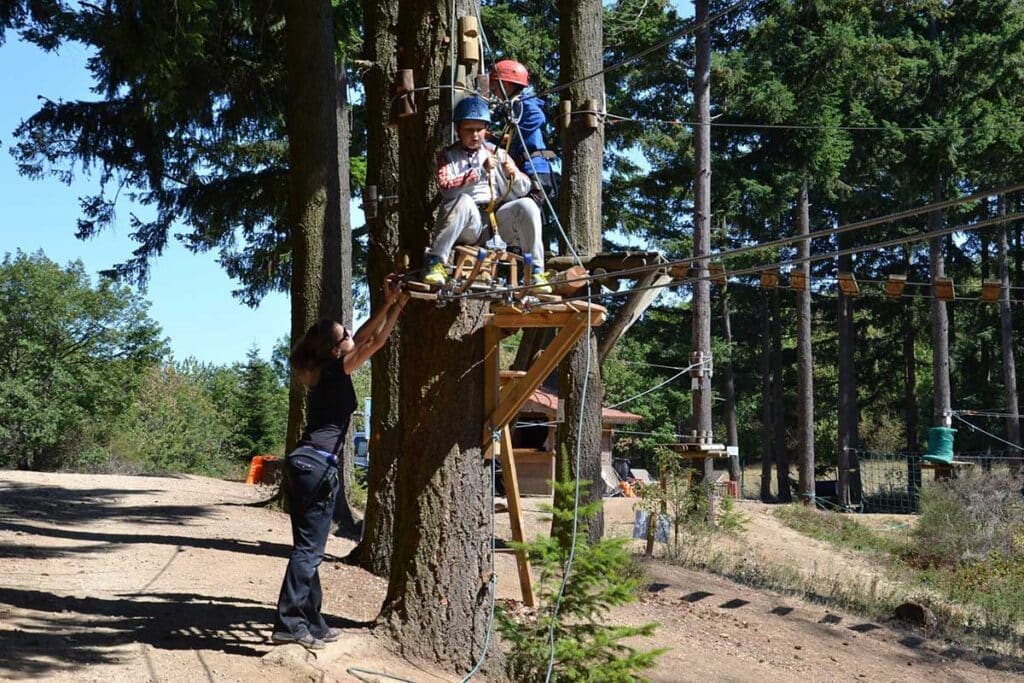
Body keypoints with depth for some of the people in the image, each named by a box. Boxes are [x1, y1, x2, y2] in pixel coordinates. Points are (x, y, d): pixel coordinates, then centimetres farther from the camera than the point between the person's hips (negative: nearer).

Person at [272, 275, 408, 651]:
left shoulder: (327, 370, 14)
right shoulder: (336, 370, -8)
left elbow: (363, 337, 22)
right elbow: (375, 342, -8)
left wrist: (389, 303, 19)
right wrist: (394, 304, 0)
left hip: (304, 462, 9)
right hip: (317, 464, -9)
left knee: (309, 547, 11)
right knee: (309, 548, -9)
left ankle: (311, 622, 15)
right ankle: (288, 623, -10)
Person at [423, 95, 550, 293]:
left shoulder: (497, 153, 17)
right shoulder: (448, 156, 9)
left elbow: (523, 190, 14)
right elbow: (447, 188, -11)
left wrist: (514, 176, -9)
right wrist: (480, 171, -18)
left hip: (499, 222, 3)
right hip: (468, 228, -3)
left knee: (526, 205, -22)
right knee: (464, 201, -33)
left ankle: (536, 271, -18)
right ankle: (435, 261, -32)